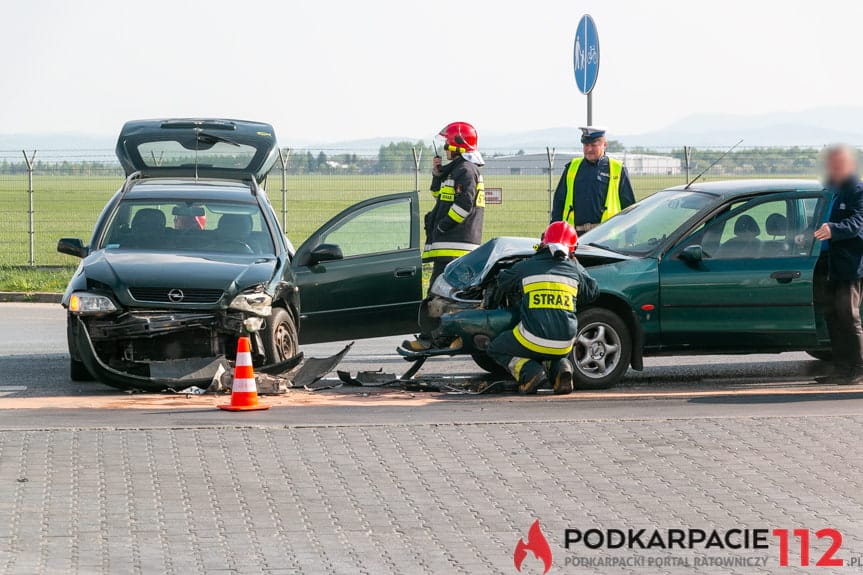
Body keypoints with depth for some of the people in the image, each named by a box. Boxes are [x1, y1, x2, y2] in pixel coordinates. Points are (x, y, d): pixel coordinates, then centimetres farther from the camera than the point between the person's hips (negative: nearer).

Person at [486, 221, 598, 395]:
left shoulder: (525, 267, 2)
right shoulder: (575, 270, 6)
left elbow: (502, 283, 20)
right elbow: (592, 293, 22)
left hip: (533, 340, -3)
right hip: (564, 344, 3)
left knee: (496, 350, 22)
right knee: (560, 356, 39)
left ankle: (530, 372, -3)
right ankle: (563, 368, 2)